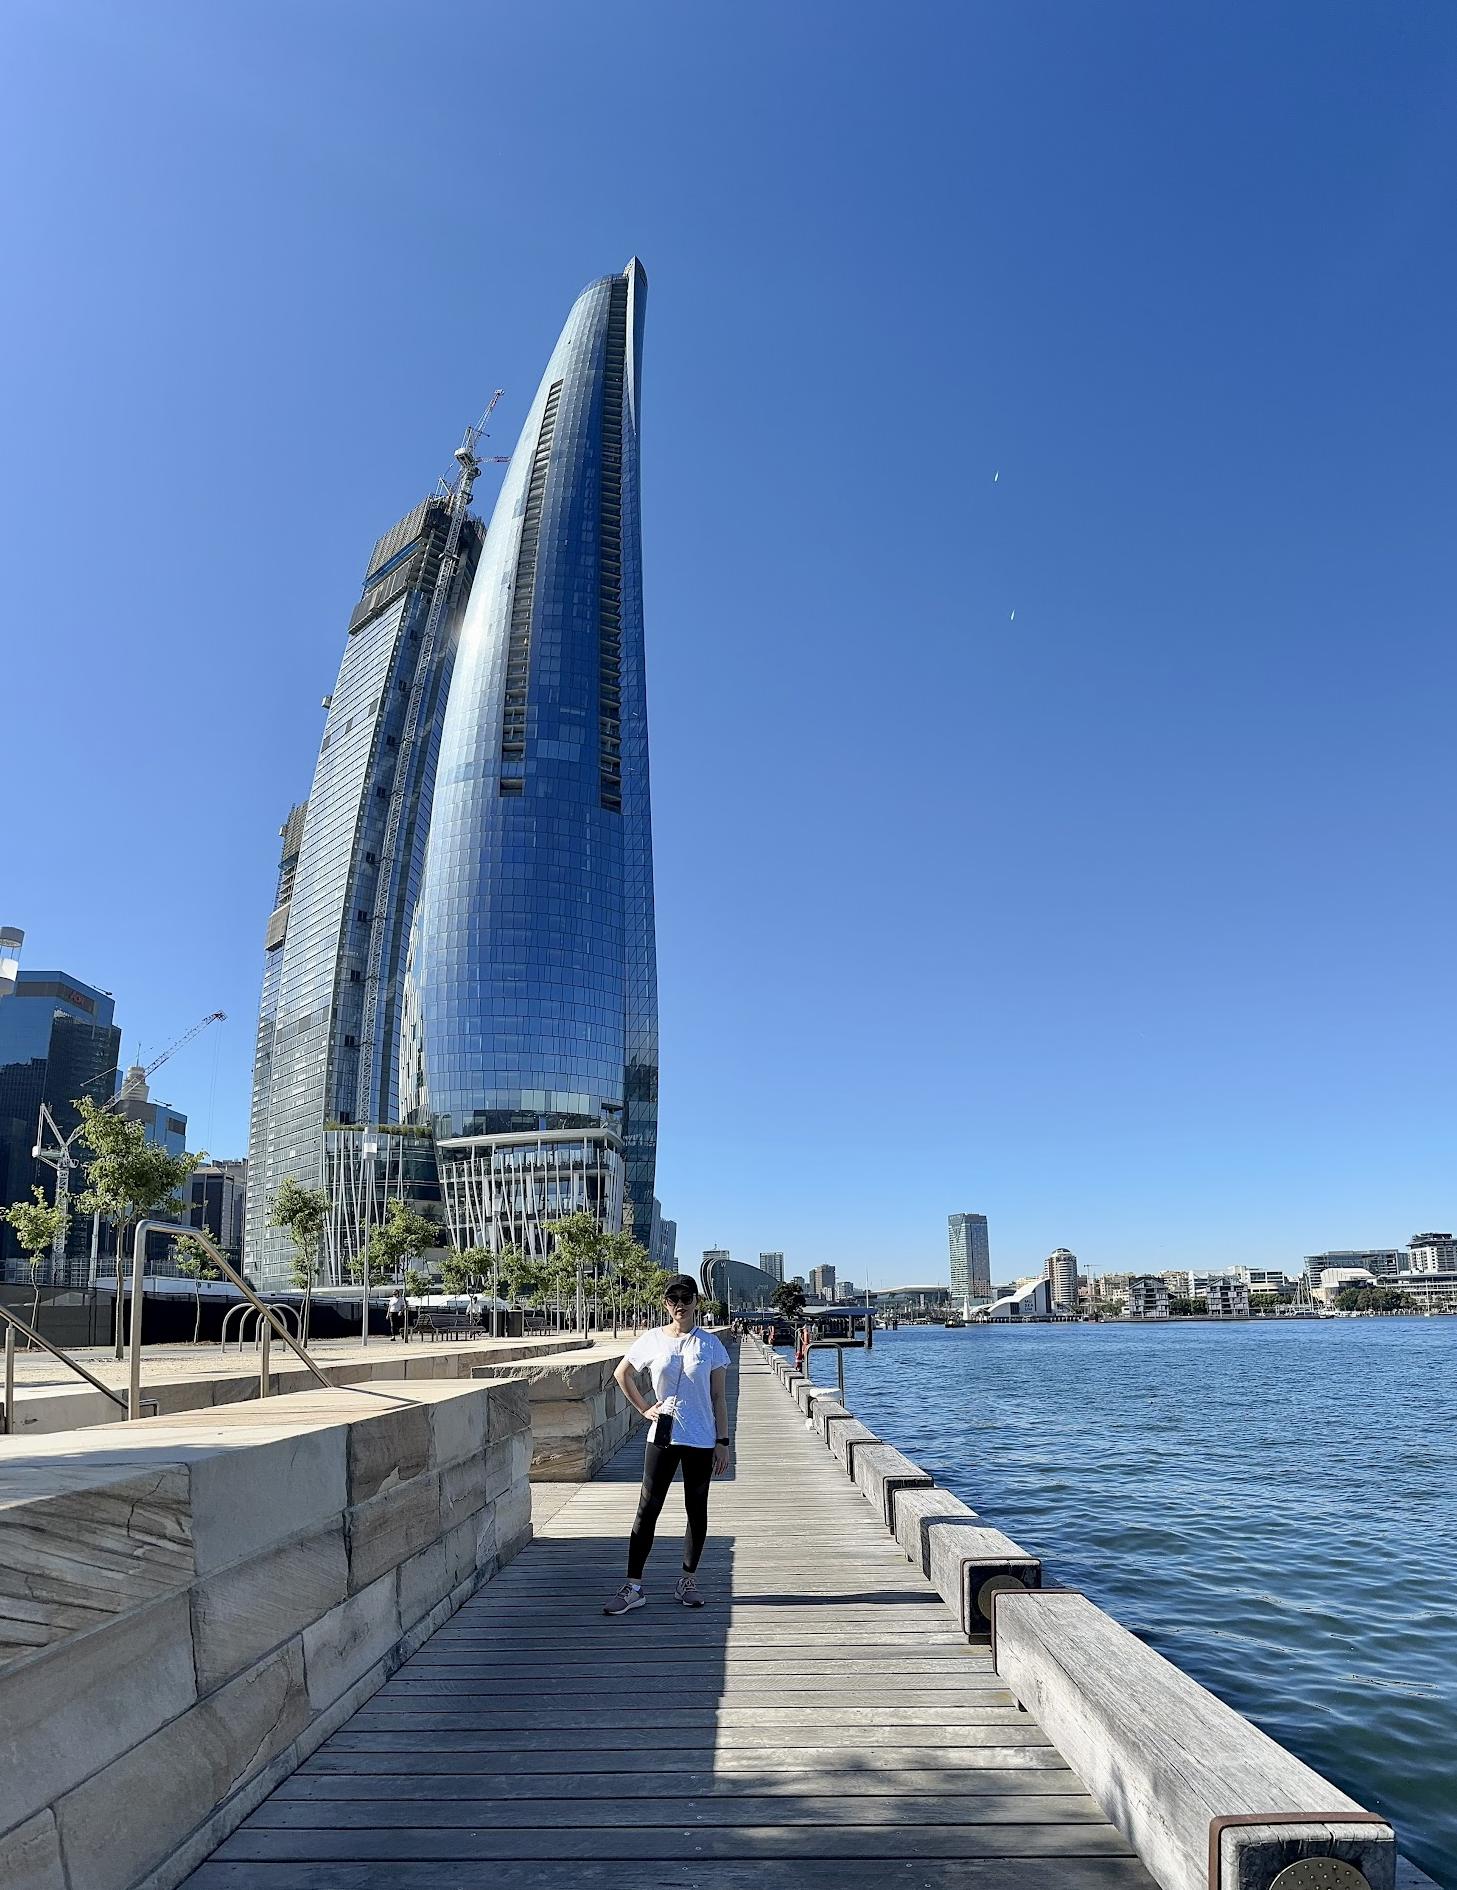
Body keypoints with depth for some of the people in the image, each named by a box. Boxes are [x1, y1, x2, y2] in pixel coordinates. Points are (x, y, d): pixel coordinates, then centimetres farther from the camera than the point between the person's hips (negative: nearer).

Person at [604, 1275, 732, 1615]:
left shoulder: (709, 1344, -2)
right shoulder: (652, 1341, 0)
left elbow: (719, 1398, 1)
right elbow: (622, 1374, 14)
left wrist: (723, 1441, -2)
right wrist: (643, 1409, 6)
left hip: (701, 1439, 0)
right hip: (662, 1436, 0)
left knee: (696, 1510, 9)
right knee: (648, 1509, 1)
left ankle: (688, 1581, 23)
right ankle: (633, 1585, 7)